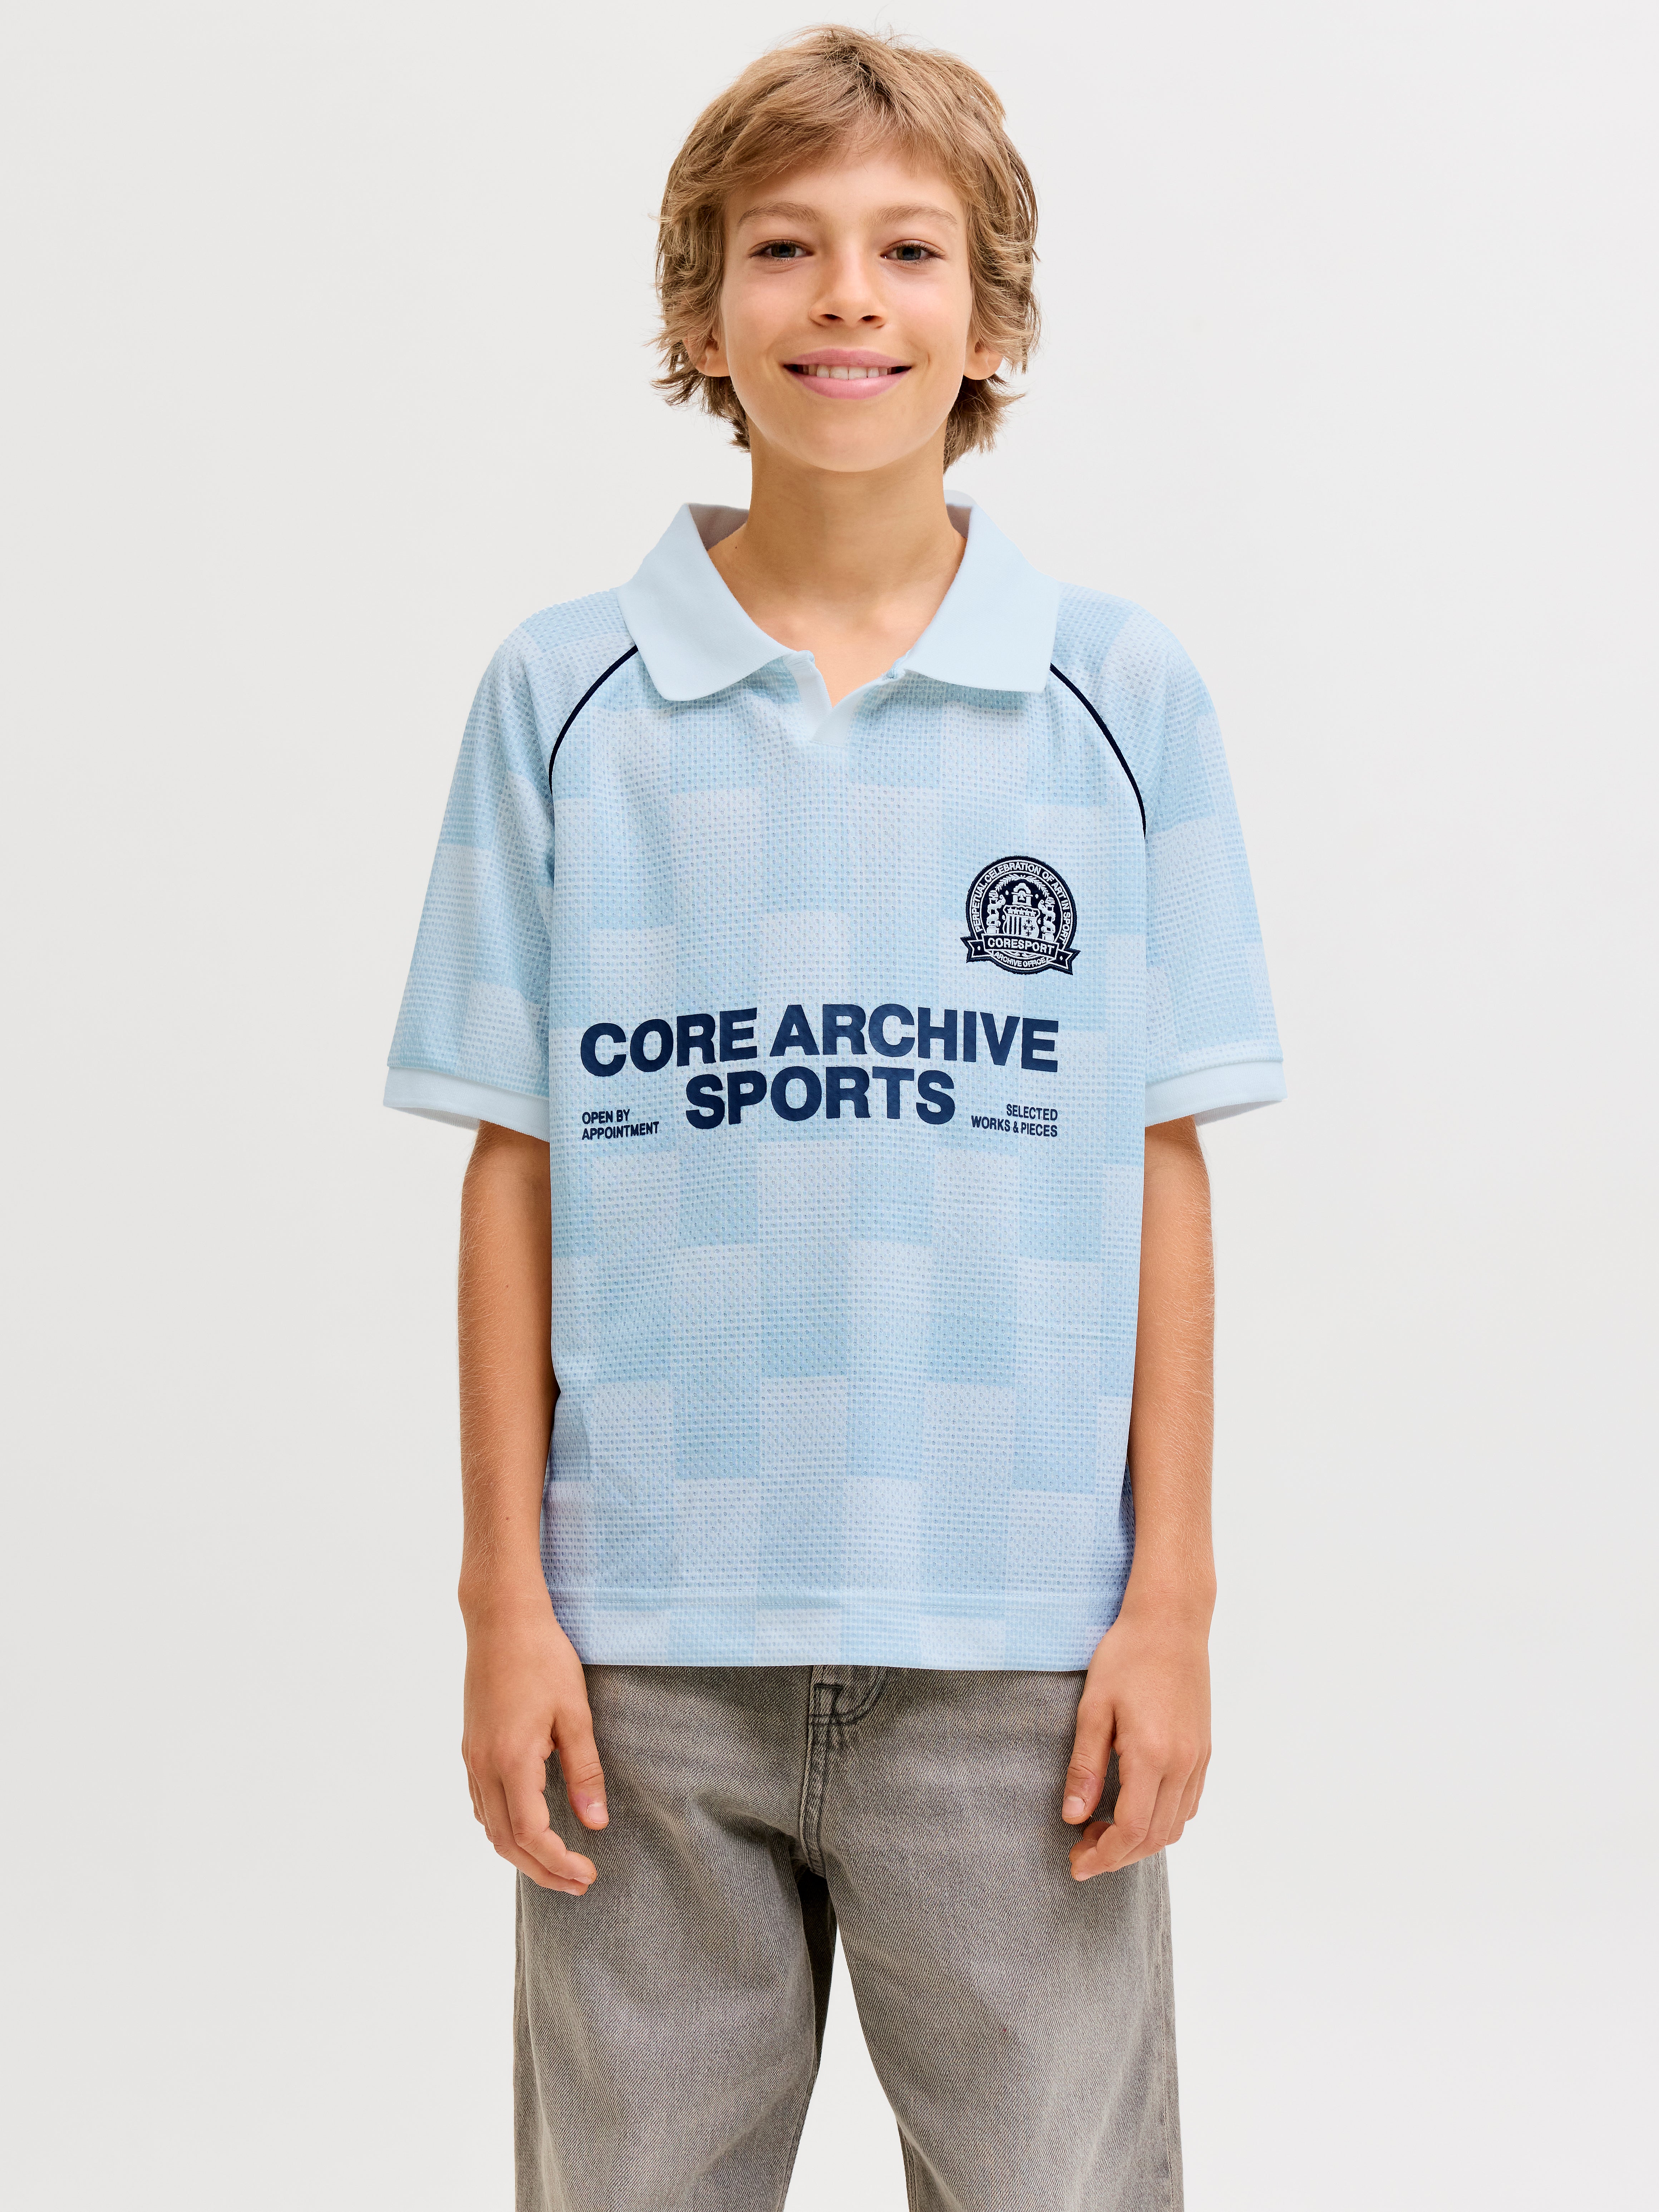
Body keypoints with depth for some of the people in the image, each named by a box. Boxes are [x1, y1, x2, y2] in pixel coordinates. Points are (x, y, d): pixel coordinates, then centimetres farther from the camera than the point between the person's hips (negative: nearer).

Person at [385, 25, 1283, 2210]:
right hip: (650, 1639, 1)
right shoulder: (564, 698, 2)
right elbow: (516, 1165, 3)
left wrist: (1172, 1597, -1)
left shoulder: (1122, 695, 2)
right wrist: (507, 1593, 1)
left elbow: (1161, 1168, 2)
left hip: (1019, 1642, 0)